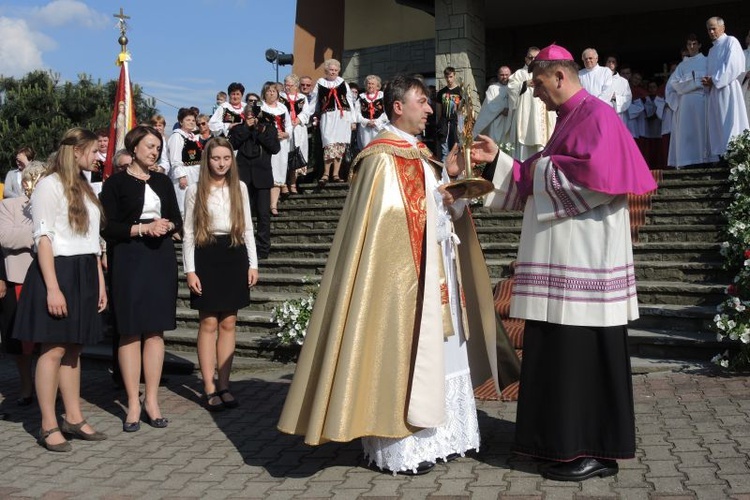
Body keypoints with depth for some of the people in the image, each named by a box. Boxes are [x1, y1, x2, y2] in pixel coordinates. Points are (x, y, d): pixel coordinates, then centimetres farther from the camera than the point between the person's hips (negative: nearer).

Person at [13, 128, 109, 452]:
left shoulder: (84, 188, 17)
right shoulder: (50, 185, -8)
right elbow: (43, 239, -13)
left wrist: (100, 280, 15)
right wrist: (52, 288, -20)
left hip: (84, 273, 8)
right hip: (58, 271, -7)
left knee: (73, 348, 11)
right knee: (54, 349, -4)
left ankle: (74, 419, 16)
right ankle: (48, 427, 4)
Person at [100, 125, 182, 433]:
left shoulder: (163, 182, 14)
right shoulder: (116, 183, 1)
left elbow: (177, 220, 16)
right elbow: (108, 228, -5)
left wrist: (167, 225, -5)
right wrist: (143, 228, -15)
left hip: (161, 259, 4)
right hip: (129, 260, -4)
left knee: (155, 329, 3)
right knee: (130, 331, -2)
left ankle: (152, 401, 10)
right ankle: (133, 404, 6)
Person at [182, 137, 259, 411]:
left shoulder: (240, 187, 9)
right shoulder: (195, 190, 2)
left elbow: (247, 228, 11)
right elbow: (188, 233, 1)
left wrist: (253, 264, 5)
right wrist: (190, 270, -6)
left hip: (234, 256, 3)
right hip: (206, 257, -2)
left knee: (228, 323, 4)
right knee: (209, 323, -2)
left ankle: (224, 385, 11)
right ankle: (209, 388, 5)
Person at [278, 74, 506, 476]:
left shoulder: (423, 155, 18)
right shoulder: (382, 157, -10)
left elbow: (450, 210, 16)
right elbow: (385, 218, -19)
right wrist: (434, 204, -12)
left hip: (437, 270, 9)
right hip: (403, 272, -9)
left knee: (440, 353, 11)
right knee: (403, 354, -4)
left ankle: (434, 436, 21)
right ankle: (400, 448, 5)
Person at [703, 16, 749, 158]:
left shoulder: (731, 42, -1)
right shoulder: (712, 50, 23)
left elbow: (732, 66, -12)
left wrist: (714, 80, -11)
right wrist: (708, 81, 1)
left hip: (728, 88, -8)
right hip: (715, 90, 8)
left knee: (730, 123, -11)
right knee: (718, 125, 2)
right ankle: (723, 154, 1)